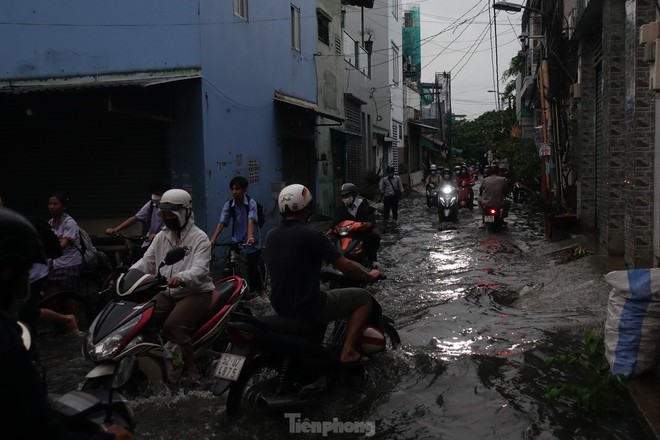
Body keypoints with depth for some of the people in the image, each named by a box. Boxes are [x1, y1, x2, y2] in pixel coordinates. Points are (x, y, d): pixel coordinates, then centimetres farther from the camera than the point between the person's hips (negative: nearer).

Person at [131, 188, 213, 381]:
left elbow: (200, 269, -23)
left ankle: (190, 369, -11)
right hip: (167, 293, 7)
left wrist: (181, 278, -45)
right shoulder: (161, 237, 11)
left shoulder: (199, 238, -10)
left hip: (196, 292, -7)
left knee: (172, 326, -27)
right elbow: (146, 262, 5)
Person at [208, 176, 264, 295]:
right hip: (236, 240, 3)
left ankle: (256, 291, 24)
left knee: (252, 268, 2)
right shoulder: (228, 205, -6)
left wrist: (250, 236, -45)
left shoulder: (251, 203, -14)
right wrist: (213, 239, -29)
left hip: (252, 242, -3)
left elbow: (251, 220, -28)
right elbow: (222, 223, -15)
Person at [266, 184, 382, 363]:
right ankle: (348, 351, -2)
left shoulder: (271, 236, 3)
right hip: (309, 309, -7)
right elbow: (347, 268, -15)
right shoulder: (312, 235, -18)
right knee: (364, 297, 6)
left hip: (280, 307, 8)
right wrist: (371, 276, 4)